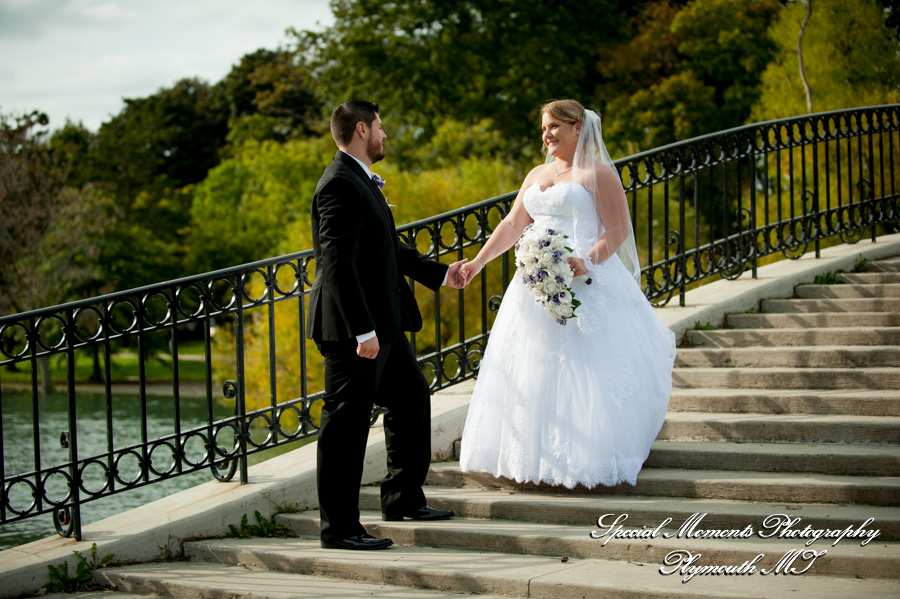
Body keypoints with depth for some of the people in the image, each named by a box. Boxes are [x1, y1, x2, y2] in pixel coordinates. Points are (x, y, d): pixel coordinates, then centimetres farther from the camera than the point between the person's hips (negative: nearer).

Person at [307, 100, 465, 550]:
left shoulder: (362, 181, 15)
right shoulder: (341, 185, -18)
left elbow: (388, 249, 25)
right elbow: (339, 264, -25)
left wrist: (439, 274, 29)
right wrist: (363, 331, -28)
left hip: (384, 322, 11)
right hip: (354, 327, -11)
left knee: (411, 398, 21)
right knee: (347, 423, -4)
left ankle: (403, 498, 33)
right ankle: (338, 527, 4)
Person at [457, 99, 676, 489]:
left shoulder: (597, 174, -4)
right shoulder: (537, 175, 18)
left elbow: (617, 231, -9)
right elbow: (512, 225, 19)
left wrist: (587, 262, -24)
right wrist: (477, 263, 11)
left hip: (585, 286, -7)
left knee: (584, 372, -10)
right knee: (533, 369, 6)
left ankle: (588, 459, -6)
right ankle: (535, 456, 13)